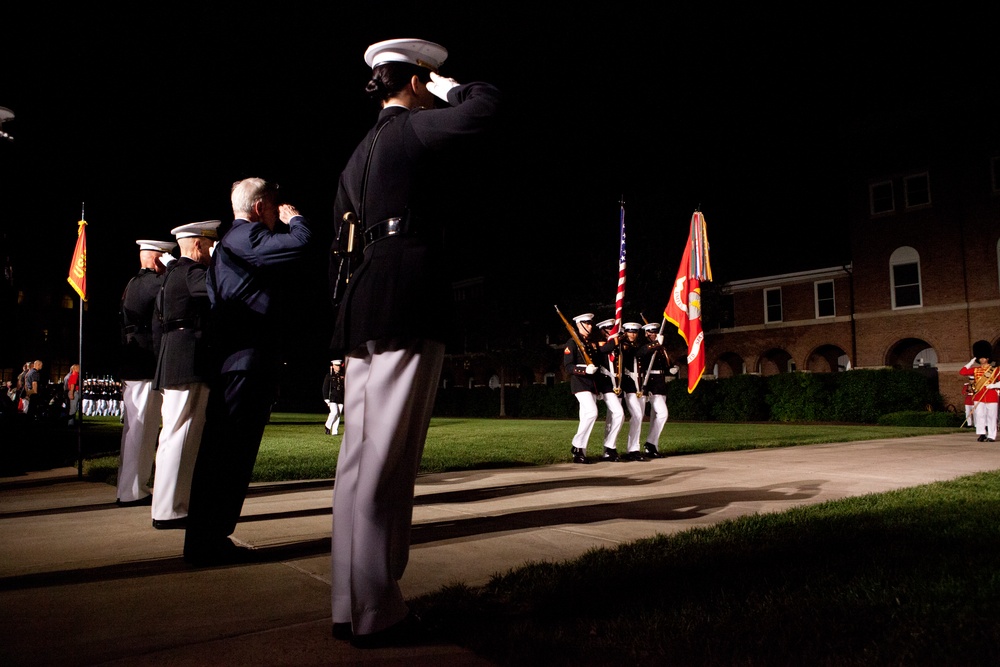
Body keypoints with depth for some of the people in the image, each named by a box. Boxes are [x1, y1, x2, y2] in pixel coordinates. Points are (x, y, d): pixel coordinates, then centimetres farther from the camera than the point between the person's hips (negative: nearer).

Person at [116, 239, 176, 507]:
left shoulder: (131, 284, 18)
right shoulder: (158, 284, -10)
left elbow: (125, 324, 18)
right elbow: (159, 327, -15)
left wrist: (125, 364, 19)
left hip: (130, 366, 9)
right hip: (147, 367, -9)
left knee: (133, 428, 14)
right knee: (142, 428, -4)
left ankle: (128, 487, 22)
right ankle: (133, 491, 0)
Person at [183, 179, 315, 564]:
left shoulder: (229, 241, 23)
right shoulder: (245, 236, -9)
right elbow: (301, 244, -21)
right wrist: (294, 218, -4)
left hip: (227, 361, 11)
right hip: (248, 362, -11)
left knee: (217, 450, 13)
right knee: (232, 452, -8)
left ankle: (204, 539, 21)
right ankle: (210, 541, -3)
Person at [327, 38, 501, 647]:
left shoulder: (360, 153, 25)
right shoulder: (411, 130, -1)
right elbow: (487, 105, -13)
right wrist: (448, 88, 8)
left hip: (365, 316, 9)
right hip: (407, 315, -9)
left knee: (363, 461, 10)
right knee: (386, 466, -7)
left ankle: (355, 603, 18)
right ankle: (375, 614, 1)